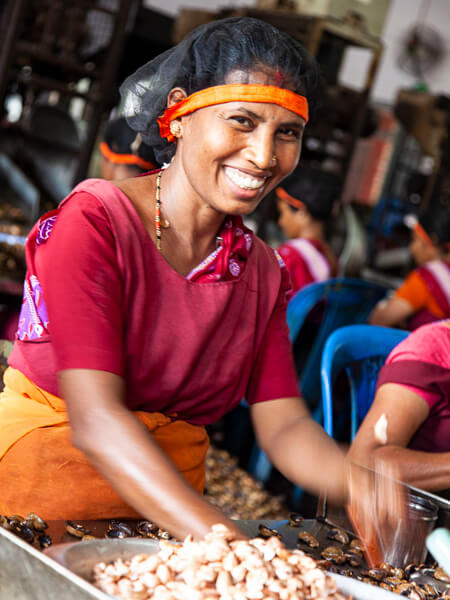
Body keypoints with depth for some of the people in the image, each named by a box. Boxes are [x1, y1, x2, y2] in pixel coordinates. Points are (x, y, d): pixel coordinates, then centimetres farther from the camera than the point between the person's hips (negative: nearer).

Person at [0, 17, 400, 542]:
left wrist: (354, 481, -20)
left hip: (167, 511, 4)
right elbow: (95, 419, -21)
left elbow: (282, 423, 2)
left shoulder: (261, 270, 7)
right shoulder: (93, 222, -12)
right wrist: (221, 539, -31)